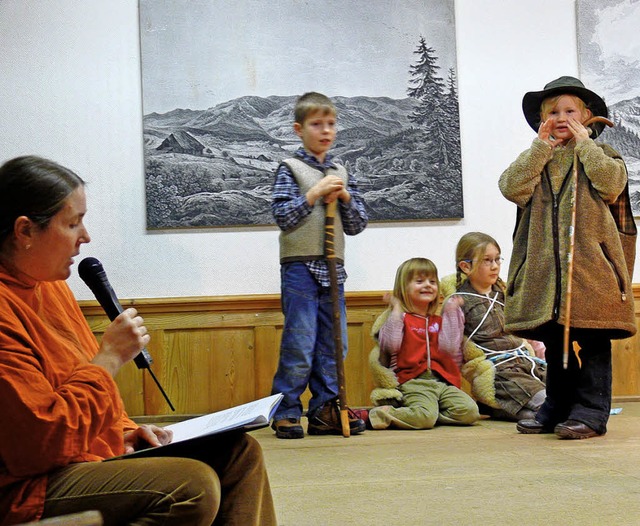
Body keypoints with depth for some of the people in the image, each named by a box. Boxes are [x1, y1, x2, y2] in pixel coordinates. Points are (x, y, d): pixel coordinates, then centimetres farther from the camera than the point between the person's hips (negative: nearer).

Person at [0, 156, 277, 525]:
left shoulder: (50, 285, 12)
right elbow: (45, 441, -25)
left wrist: (124, 430, 8)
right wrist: (111, 356, -17)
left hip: (99, 452, 10)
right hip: (33, 487, -10)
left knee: (240, 452, 2)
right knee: (192, 485, -28)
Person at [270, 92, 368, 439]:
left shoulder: (341, 174, 14)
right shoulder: (290, 169, 0)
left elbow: (357, 225, 12)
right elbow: (282, 217, -11)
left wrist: (344, 197, -4)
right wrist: (314, 194, -17)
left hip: (333, 269, 6)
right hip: (300, 267, -5)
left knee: (334, 345, 7)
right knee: (299, 346, -7)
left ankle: (325, 410, 16)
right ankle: (286, 413, 4)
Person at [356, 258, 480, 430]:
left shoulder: (438, 321, 22)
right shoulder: (400, 317, 5)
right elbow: (390, 346, -14)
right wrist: (396, 310, -10)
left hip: (441, 381, 6)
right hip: (412, 382, -6)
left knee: (470, 412, -15)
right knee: (426, 418, -33)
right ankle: (373, 415, -19)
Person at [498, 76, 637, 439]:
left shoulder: (600, 155, 9)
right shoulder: (536, 161, 16)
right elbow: (512, 188, -4)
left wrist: (584, 142, -5)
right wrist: (541, 146, -3)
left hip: (590, 263, -3)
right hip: (546, 267, 4)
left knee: (592, 339, -5)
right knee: (555, 341, 10)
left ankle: (591, 412, -1)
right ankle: (557, 409, 20)